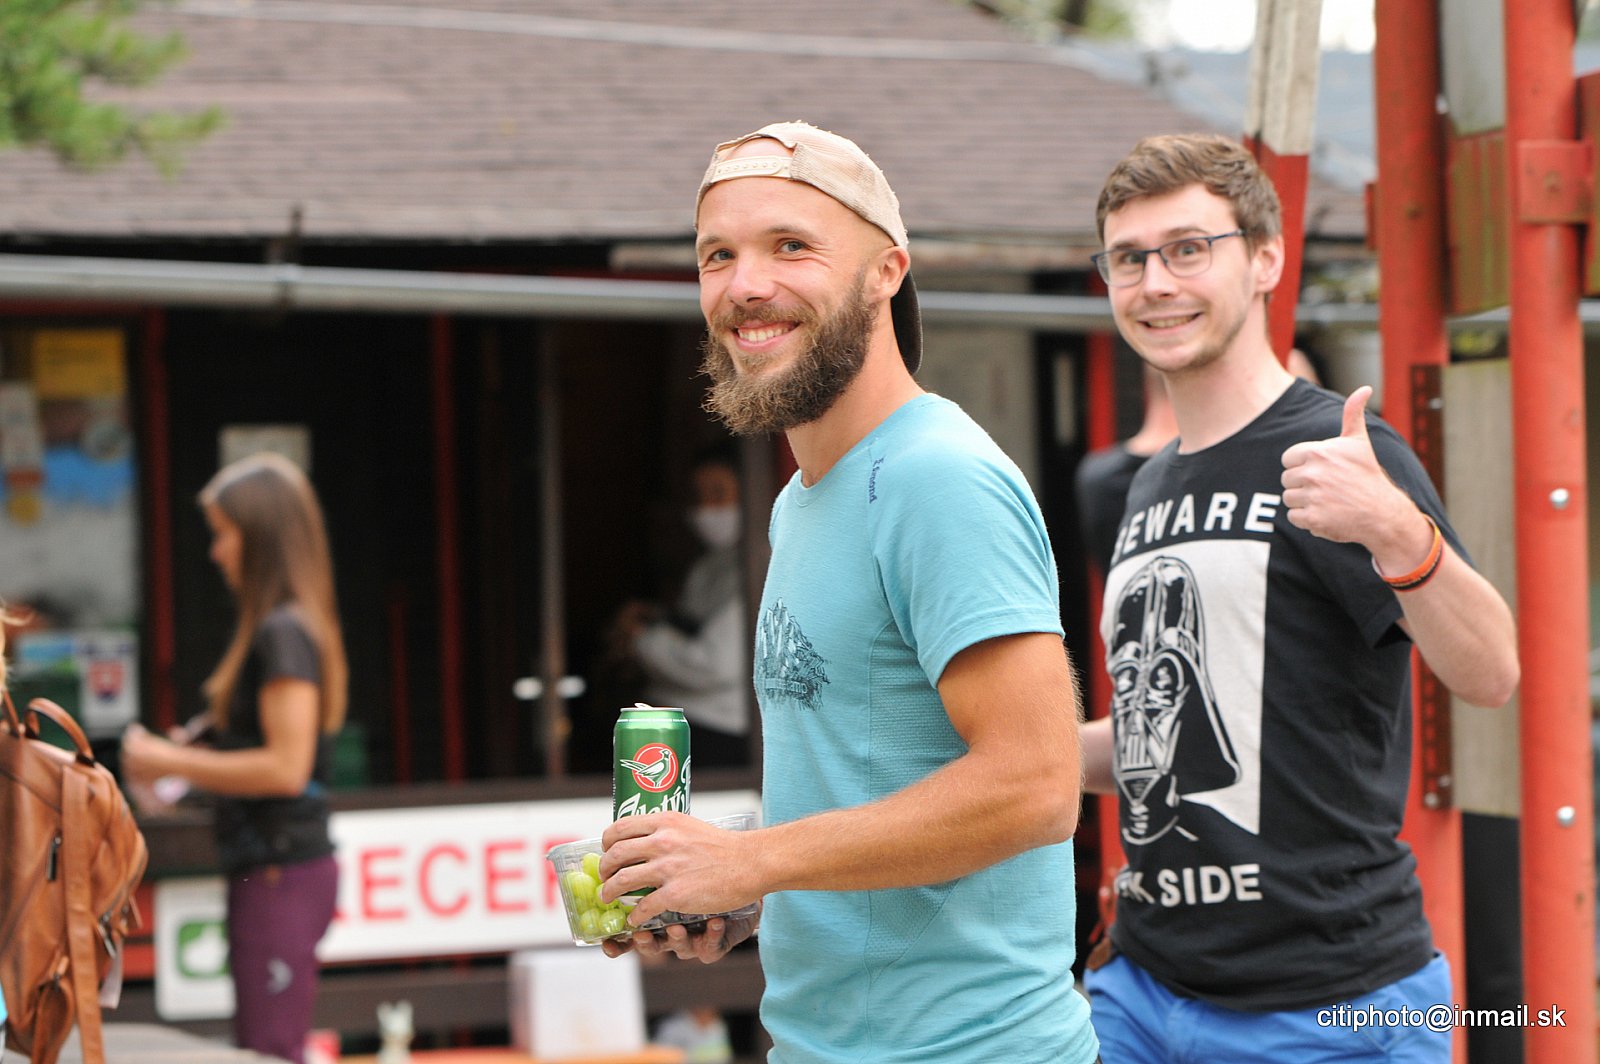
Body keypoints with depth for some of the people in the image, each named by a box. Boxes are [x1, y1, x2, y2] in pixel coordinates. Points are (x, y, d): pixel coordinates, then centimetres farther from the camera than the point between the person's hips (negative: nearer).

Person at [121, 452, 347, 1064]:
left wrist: (172, 764, -13)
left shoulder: (283, 634, -15)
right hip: (267, 871, 10)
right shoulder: (280, 628, 15)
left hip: (282, 873, -10)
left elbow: (285, 767, -21)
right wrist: (187, 758, 9)